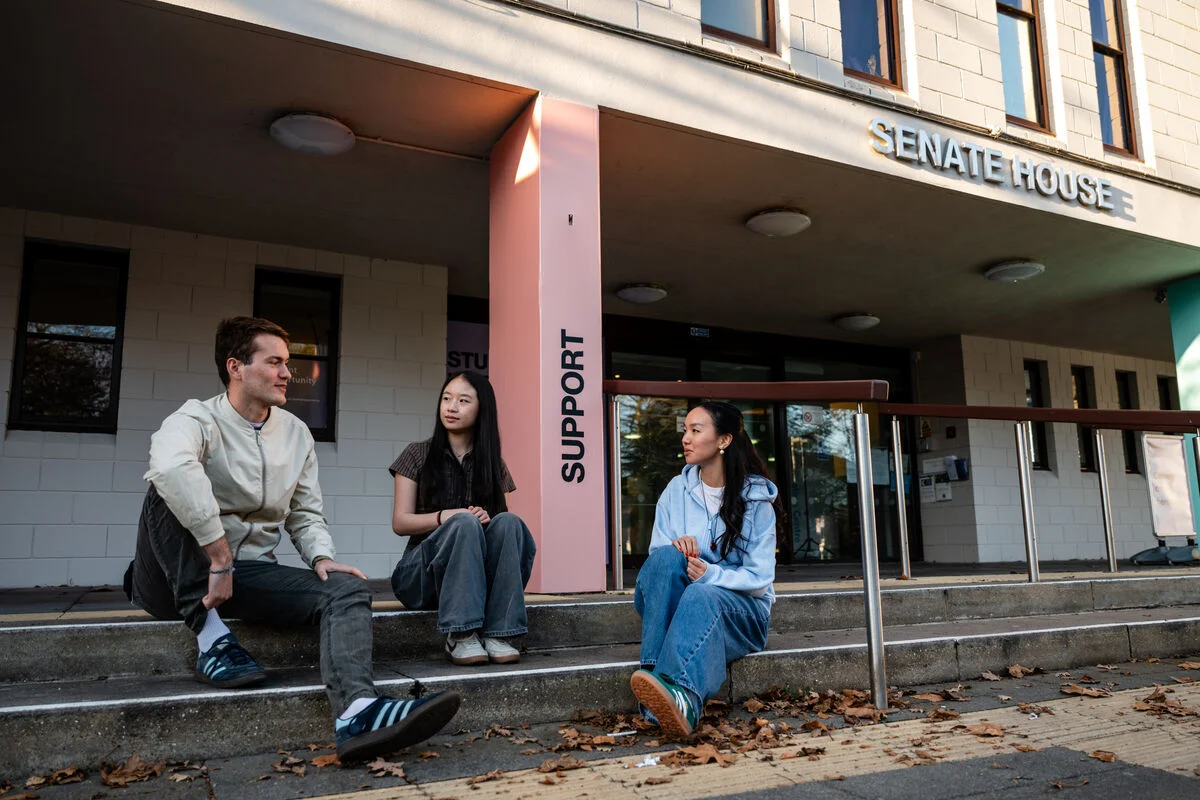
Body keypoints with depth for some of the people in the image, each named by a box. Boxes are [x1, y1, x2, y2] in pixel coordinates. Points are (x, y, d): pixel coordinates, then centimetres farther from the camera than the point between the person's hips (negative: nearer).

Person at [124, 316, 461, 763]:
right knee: (171, 489, -31)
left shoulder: (296, 434, 8)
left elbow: (305, 514, 13)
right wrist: (219, 560, -38)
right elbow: (171, 467, -37)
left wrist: (321, 557, -8)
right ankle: (210, 636, -27)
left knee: (346, 588, -20)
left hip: (248, 573, 5)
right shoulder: (198, 420, -12)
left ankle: (357, 711, -47)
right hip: (174, 581, -4)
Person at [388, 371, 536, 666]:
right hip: (424, 570, -2)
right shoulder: (419, 455, 5)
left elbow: (503, 516, 8)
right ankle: (460, 636, -36)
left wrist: (488, 518, -17)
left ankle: (497, 633, -32)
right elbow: (400, 523, -2)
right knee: (464, 523, -32)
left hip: (480, 574, 2)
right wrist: (445, 517, -21)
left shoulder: (492, 464, 11)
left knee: (508, 522, -28)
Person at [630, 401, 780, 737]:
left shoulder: (756, 497, -2)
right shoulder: (676, 490, 7)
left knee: (701, 595, -38)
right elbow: (657, 556, 5)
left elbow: (760, 577, -7)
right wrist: (675, 547, -19)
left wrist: (712, 575, -25)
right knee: (667, 558, -30)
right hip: (675, 603, 3)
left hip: (741, 606, -3)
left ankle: (679, 693, -65)